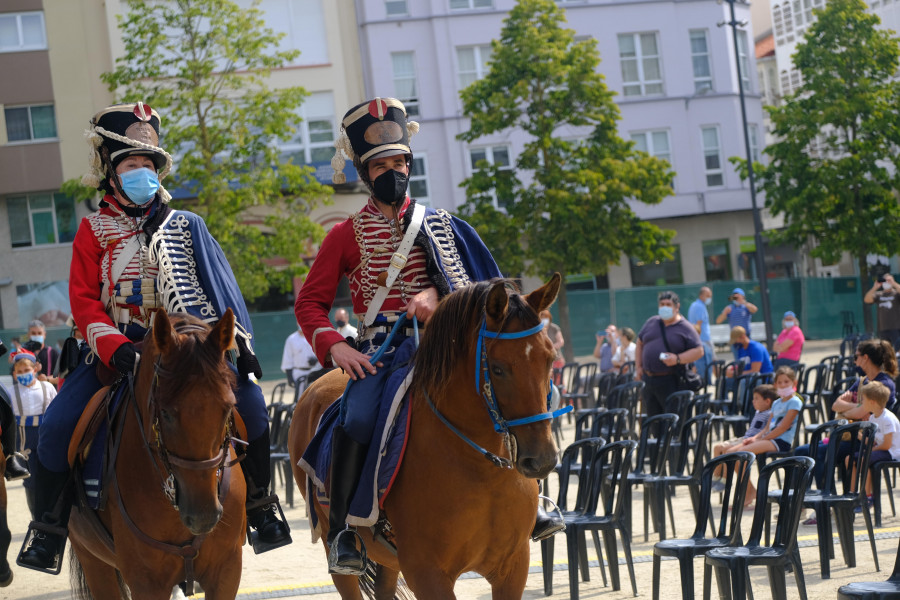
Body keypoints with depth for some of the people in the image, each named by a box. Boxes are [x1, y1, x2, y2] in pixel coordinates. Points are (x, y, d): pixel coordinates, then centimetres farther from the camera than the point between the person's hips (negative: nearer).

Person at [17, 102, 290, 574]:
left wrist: (237, 338, -9)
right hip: (116, 350, -1)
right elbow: (84, 299, -2)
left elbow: (221, 287, 6)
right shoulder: (94, 231, 7)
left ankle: (258, 505, -3)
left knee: (248, 403, -21)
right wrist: (114, 347, -19)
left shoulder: (184, 227, 11)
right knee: (56, 425, -21)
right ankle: (49, 525, 1)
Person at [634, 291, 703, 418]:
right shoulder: (651, 323, 13)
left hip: (671, 381, -5)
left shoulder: (685, 328, -2)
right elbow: (640, 344, 23)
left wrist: (677, 359, -19)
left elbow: (698, 351, -6)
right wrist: (638, 367, 13)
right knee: (652, 416, 9)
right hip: (648, 378, 5)